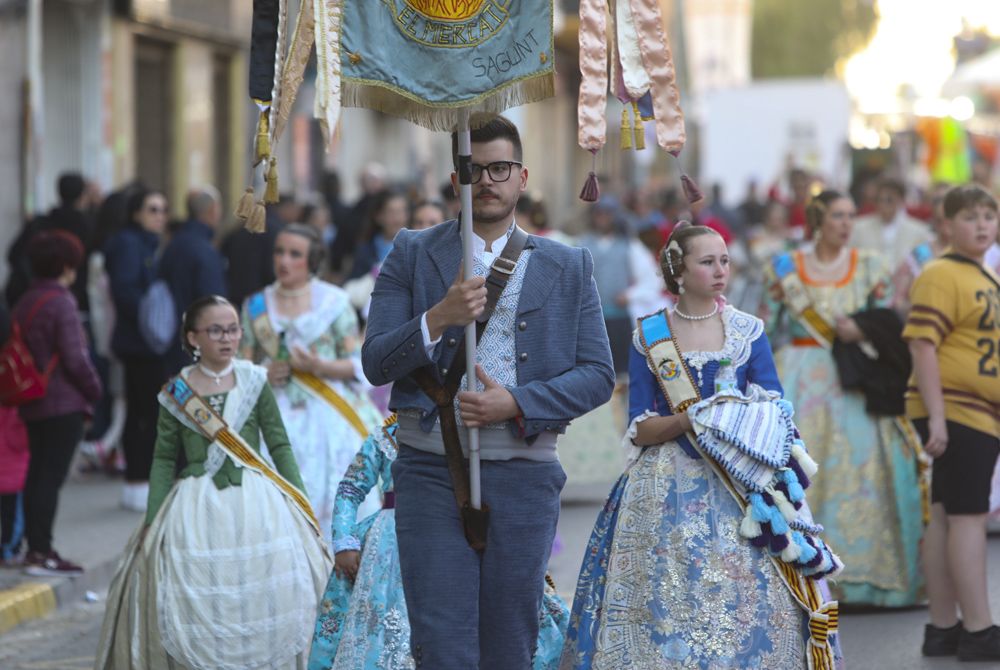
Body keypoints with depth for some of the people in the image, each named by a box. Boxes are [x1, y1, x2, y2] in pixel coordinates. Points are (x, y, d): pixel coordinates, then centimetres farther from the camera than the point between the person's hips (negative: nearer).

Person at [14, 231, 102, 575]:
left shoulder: (24, 303, 10)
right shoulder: (61, 303, -14)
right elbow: (75, 358, -16)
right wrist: (94, 389, -1)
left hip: (32, 403, 8)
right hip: (65, 404, -8)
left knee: (37, 475, 13)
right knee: (51, 477, -7)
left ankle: (36, 547, 17)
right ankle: (41, 552, -7)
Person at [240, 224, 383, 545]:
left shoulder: (334, 302, 4)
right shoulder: (256, 307, 11)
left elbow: (358, 365, 2)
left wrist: (318, 366, -14)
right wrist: (264, 375, -8)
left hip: (329, 418, -1)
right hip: (278, 418, 2)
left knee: (335, 504, -9)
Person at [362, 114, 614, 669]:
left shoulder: (569, 268, 9)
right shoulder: (412, 254, 7)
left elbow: (598, 374, 4)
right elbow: (376, 363, 0)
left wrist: (516, 404, -11)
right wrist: (438, 318, -18)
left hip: (524, 478, 1)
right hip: (432, 476, -1)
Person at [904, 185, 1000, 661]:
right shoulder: (941, 275, -11)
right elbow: (923, 347, -17)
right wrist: (936, 417, -22)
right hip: (955, 415, -9)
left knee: (946, 517, 10)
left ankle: (943, 628, 14)